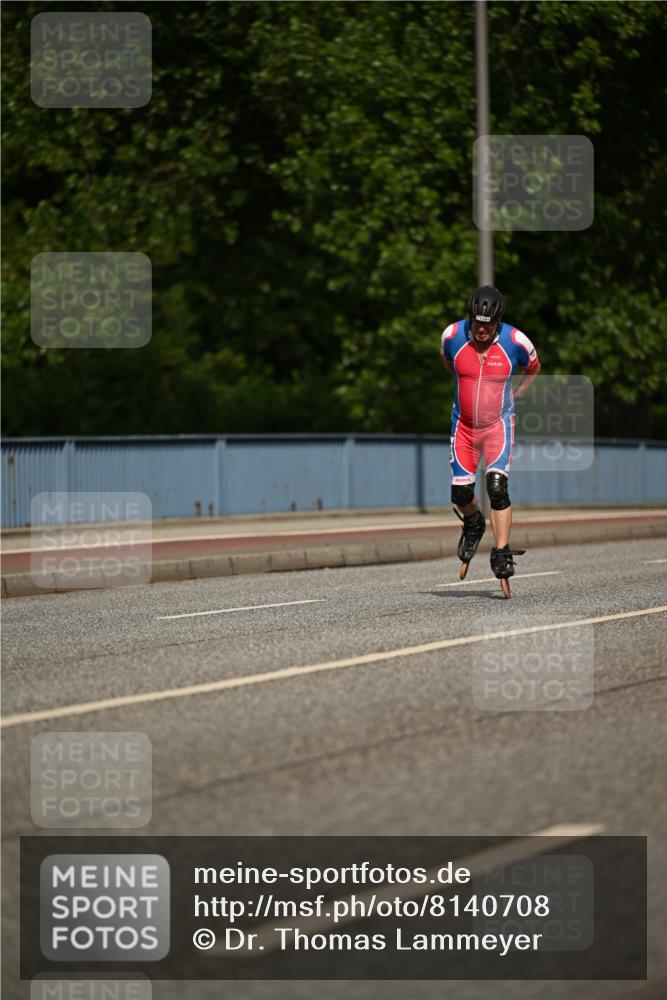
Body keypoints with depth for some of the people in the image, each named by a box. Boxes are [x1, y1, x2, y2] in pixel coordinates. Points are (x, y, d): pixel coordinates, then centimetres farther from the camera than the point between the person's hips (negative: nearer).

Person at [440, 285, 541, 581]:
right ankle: (474, 524, 34)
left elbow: (533, 368, 7)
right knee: (460, 492, -1)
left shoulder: (515, 341, -16)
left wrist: (514, 395, 2)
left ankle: (502, 554, -13)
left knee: (497, 486, -19)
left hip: (498, 424, -2)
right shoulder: (453, 335, -12)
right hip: (464, 424, 2)